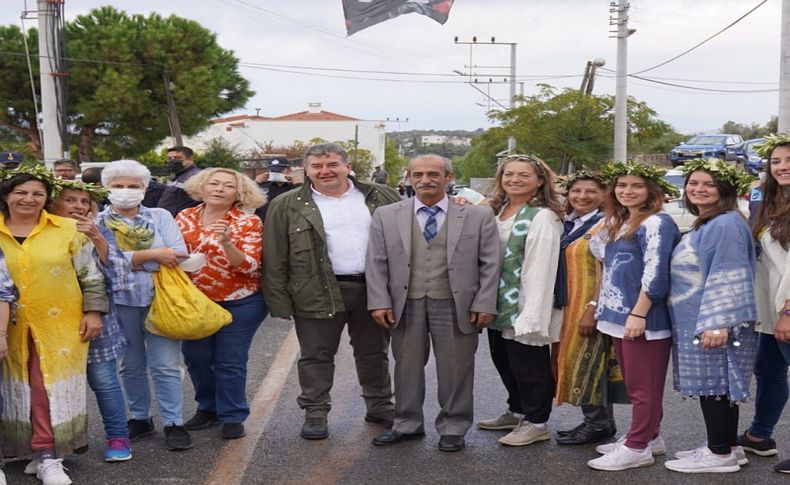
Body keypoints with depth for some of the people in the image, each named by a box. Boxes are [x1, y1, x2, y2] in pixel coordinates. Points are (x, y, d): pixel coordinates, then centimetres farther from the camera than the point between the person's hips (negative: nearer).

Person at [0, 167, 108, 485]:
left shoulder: (67, 230, -1)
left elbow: (91, 275, 3)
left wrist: (93, 312, -2)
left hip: (60, 324, -2)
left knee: (53, 387, -3)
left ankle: (48, 457, 4)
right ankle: (45, 451, 20)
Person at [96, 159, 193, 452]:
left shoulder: (161, 217, 6)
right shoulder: (97, 222, 3)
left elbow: (178, 255, -8)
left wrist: (128, 260, -13)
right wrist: (152, 255, -16)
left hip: (160, 299, -1)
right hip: (120, 301, 1)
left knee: (165, 366, -3)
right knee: (131, 366, 12)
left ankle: (173, 424, 4)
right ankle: (140, 419, 25)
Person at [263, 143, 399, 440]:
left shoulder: (380, 198, 5)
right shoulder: (287, 207, -1)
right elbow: (274, 259, -2)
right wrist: (280, 302, -7)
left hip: (372, 290, 2)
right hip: (318, 294, -2)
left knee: (374, 352, 14)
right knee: (316, 356, 4)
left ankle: (380, 407, 28)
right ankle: (315, 414, 17)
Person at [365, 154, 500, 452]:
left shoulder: (478, 216, 1)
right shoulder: (386, 216, 4)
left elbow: (489, 264, 1)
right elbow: (376, 263, 4)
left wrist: (484, 305, -6)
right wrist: (379, 303, -5)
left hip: (456, 305, -1)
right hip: (406, 305, 2)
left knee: (455, 369, 6)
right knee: (407, 366, 11)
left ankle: (453, 428, 21)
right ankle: (407, 425, 26)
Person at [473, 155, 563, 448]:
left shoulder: (542, 217, -14)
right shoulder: (496, 212, 11)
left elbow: (541, 268, -19)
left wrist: (531, 314, -22)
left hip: (524, 308, -8)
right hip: (499, 305, 8)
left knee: (529, 365, 3)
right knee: (503, 359, 18)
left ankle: (536, 423, 18)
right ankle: (517, 412, 35)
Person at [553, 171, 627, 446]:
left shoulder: (605, 226, -12)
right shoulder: (566, 225, 11)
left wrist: (593, 309, -21)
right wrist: (563, 307, 12)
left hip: (590, 306, -8)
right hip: (567, 306, 8)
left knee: (586, 363, -3)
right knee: (574, 362, 12)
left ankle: (597, 424, 11)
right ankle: (601, 422, 23)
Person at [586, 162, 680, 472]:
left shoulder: (656, 223, -12)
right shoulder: (618, 224, 15)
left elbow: (655, 273, -19)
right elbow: (605, 258, 25)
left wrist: (638, 313, -22)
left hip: (644, 318, -9)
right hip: (619, 316, 9)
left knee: (643, 386, 0)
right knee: (632, 384, 16)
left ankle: (637, 448, 6)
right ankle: (648, 437, 27)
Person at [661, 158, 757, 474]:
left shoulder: (726, 224, -16)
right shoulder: (704, 224, 15)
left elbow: (727, 279, -22)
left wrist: (717, 324, -25)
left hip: (715, 323, -10)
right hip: (697, 321, 10)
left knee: (715, 385, -2)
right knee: (712, 386, 14)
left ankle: (721, 454, 7)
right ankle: (723, 446, 23)